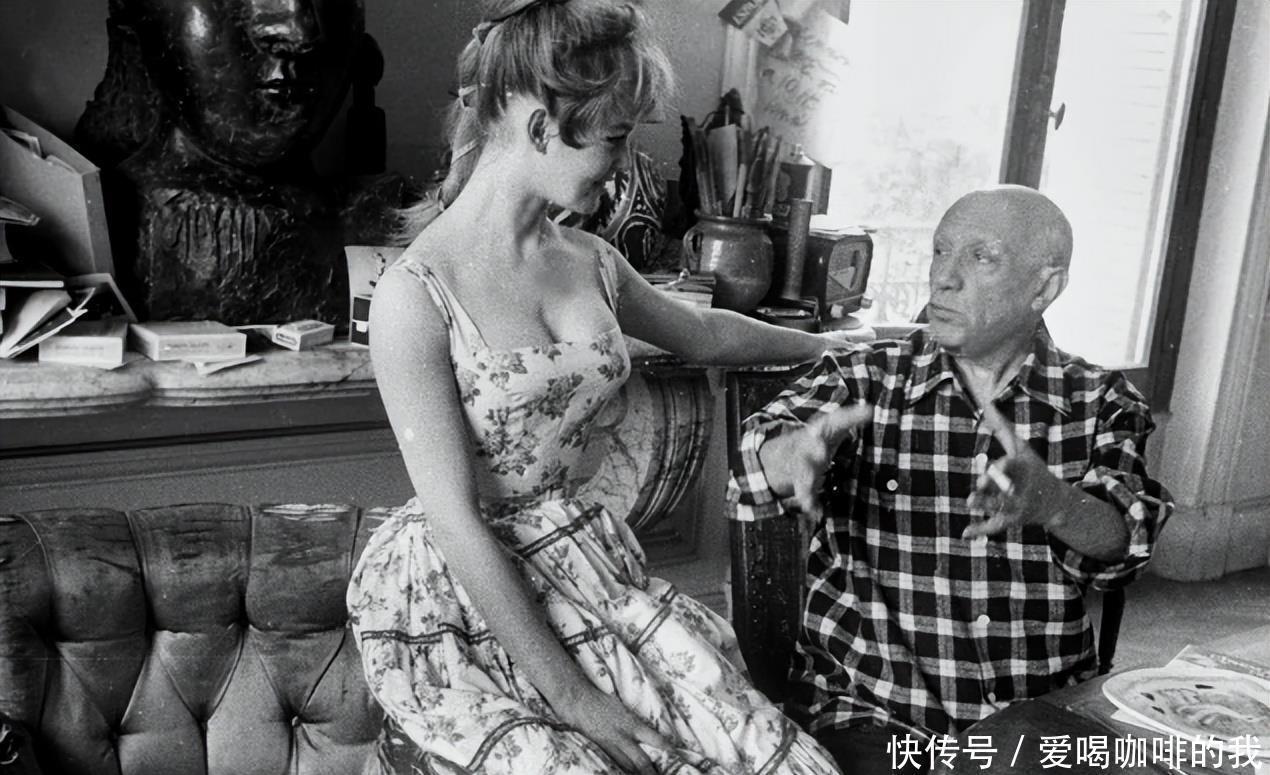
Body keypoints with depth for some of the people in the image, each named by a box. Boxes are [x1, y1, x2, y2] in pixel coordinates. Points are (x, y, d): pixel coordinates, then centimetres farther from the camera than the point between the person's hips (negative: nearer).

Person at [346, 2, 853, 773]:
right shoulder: (416, 295, -16)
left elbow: (703, 333, 22)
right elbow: (456, 520, -18)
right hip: (456, 603, -5)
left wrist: (831, 343, 34)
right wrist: (566, 691, -16)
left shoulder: (589, 262, 3)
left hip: (584, 564, 6)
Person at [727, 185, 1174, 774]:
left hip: (1043, 718, 2)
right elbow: (756, 475, -14)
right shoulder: (863, 379, 1)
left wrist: (1051, 501, -32)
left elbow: (1122, 542, -11)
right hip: (867, 705, -2)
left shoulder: (1101, 403, 4)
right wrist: (803, 451, -36)